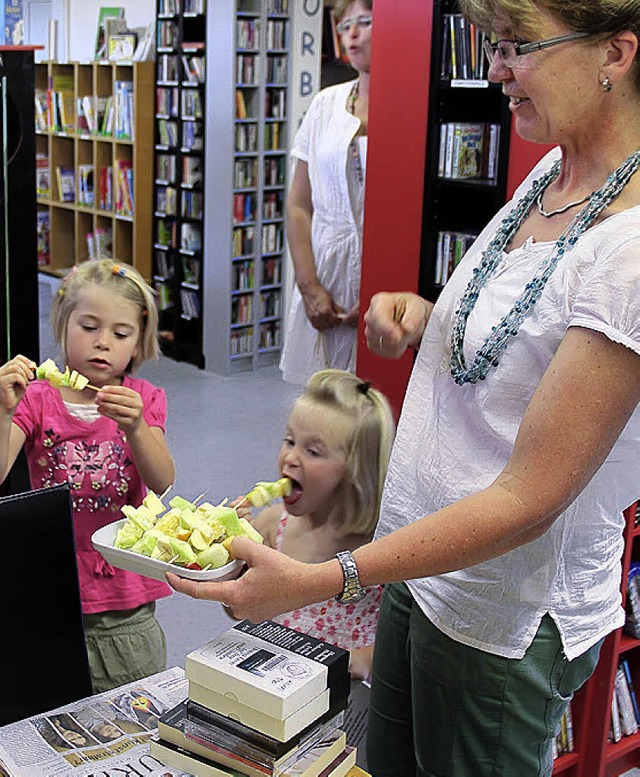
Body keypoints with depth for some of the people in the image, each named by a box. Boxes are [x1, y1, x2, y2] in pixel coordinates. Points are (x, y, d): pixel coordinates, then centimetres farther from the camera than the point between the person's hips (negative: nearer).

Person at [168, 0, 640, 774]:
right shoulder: (551, 172, 1)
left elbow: (529, 498, -27)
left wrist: (321, 581, -31)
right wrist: (425, 318, -2)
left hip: (503, 619, -8)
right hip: (420, 562, 8)